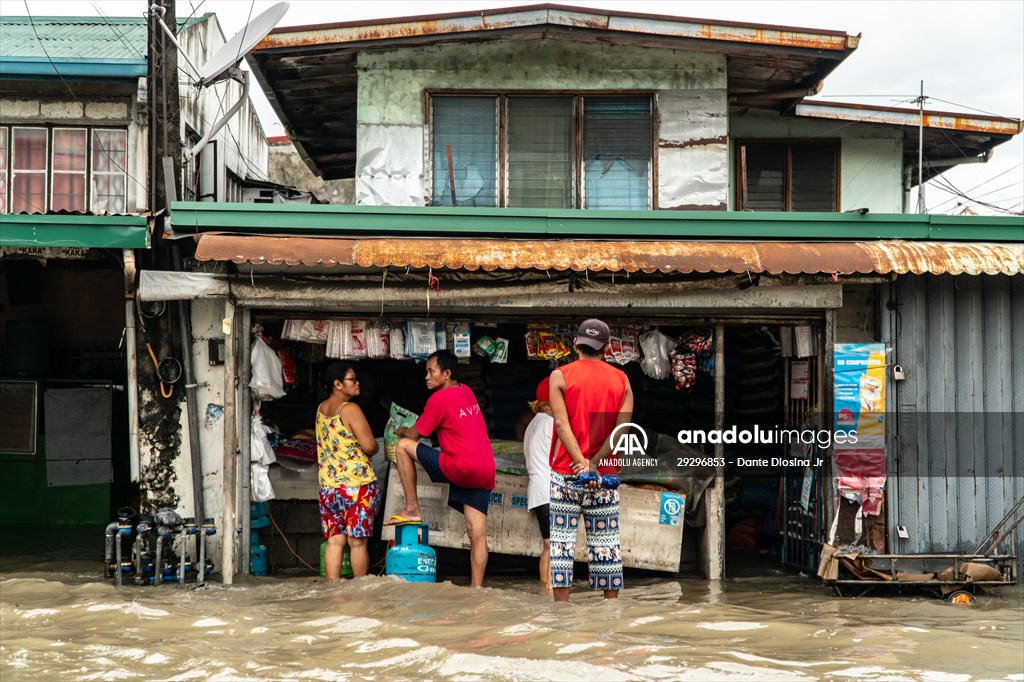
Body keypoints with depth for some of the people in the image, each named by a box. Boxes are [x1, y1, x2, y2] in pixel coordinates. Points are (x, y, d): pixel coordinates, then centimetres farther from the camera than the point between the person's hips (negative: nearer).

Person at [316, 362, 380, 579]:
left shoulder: (321, 409, 10)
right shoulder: (350, 409, -13)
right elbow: (370, 446, -18)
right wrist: (365, 451, 4)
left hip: (328, 484, 6)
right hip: (357, 484, -6)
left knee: (335, 541, 6)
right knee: (357, 541, 1)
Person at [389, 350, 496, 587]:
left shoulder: (439, 398, -7)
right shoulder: (466, 391, 17)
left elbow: (414, 435, 1)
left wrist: (402, 431, 24)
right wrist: (409, 430, 29)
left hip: (461, 468, -8)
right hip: (486, 472, 8)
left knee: (403, 446, 5)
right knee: (477, 533, 6)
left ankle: (412, 509, 6)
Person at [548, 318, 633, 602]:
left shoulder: (560, 376, -1)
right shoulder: (621, 379, 6)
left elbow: (562, 424, -12)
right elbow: (622, 428, -5)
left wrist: (581, 462, -16)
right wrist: (594, 463, -10)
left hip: (565, 472, -2)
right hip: (605, 473, 2)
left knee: (561, 541, 1)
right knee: (606, 544, 7)